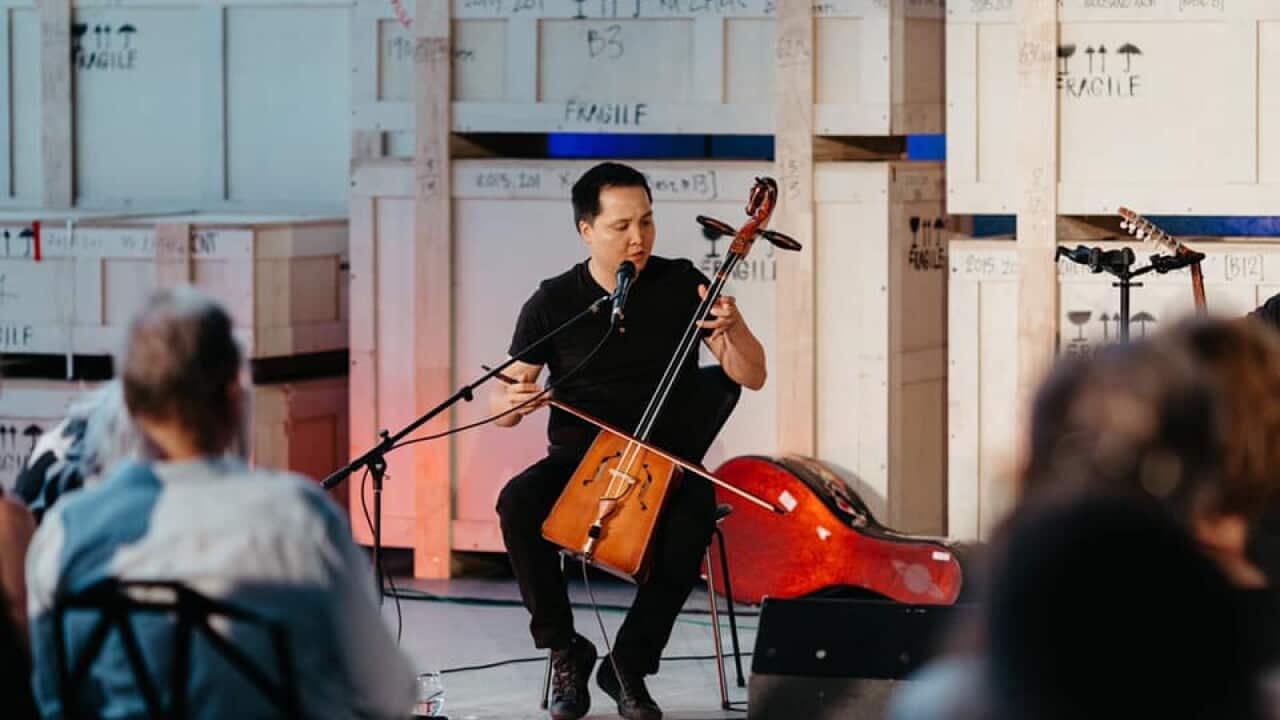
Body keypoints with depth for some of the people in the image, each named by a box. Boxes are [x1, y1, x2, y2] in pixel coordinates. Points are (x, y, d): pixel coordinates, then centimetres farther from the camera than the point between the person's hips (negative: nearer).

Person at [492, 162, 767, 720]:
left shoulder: (682, 285, 0)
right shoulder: (552, 304, 0)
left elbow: (752, 377, 0)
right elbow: (501, 406, 3)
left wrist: (732, 327, -20)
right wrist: (513, 401, -22)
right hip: (576, 462, 0)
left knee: (694, 514, -35)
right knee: (517, 502, -32)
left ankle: (629, 664, -17)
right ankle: (564, 650, -13)